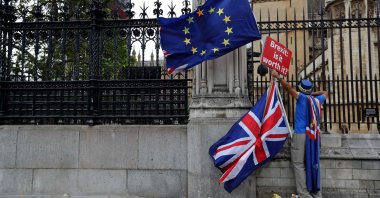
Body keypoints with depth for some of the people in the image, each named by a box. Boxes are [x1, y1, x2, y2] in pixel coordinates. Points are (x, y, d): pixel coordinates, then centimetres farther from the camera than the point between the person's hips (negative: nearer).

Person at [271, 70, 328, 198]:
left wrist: (277, 76, -1)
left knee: (299, 165, -3)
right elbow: (325, 93, 31)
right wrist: (313, 93, 25)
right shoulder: (317, 100, 11)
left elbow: (288, 87, -8)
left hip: (300, 135, -6)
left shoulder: (302, 97, -5)